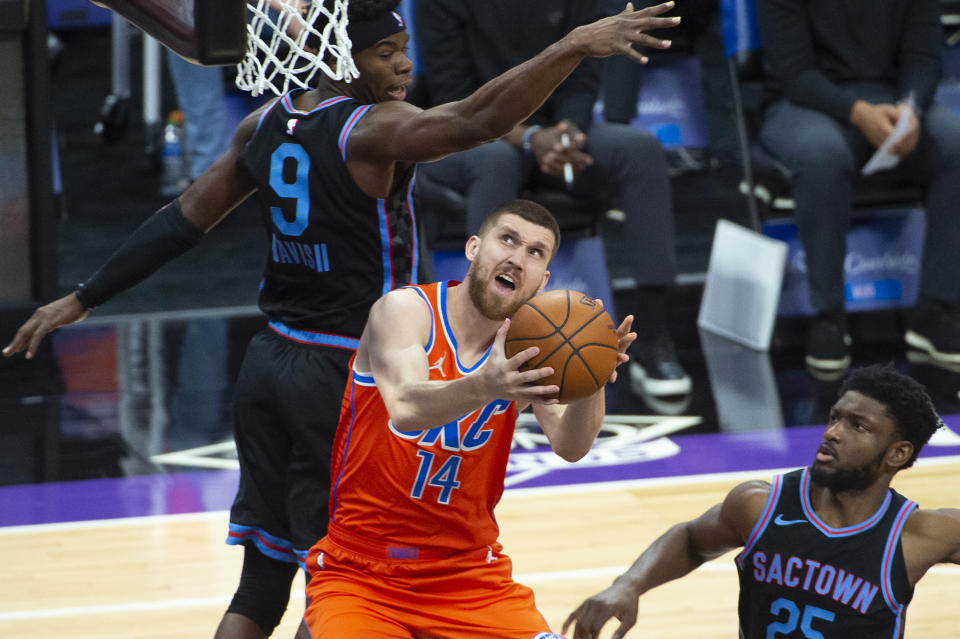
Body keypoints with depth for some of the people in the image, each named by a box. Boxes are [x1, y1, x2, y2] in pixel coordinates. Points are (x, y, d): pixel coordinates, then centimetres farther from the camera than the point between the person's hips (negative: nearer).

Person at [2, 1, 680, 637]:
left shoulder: (265, 124, 6)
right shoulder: (374, 130, -16)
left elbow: (181, 223, 10)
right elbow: (476, 120, -33)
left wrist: (82, 300, 18)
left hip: (271, 363, 8)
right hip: (345, 377, -8)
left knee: (261, 584, 12)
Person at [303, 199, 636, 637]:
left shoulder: (530, 345, -2)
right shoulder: (406, 309, -12)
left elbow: (569, 446, -19)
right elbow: (406, 408, -32)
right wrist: (485, 387, -52)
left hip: (468, 574, 3)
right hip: (359, 576, -3)